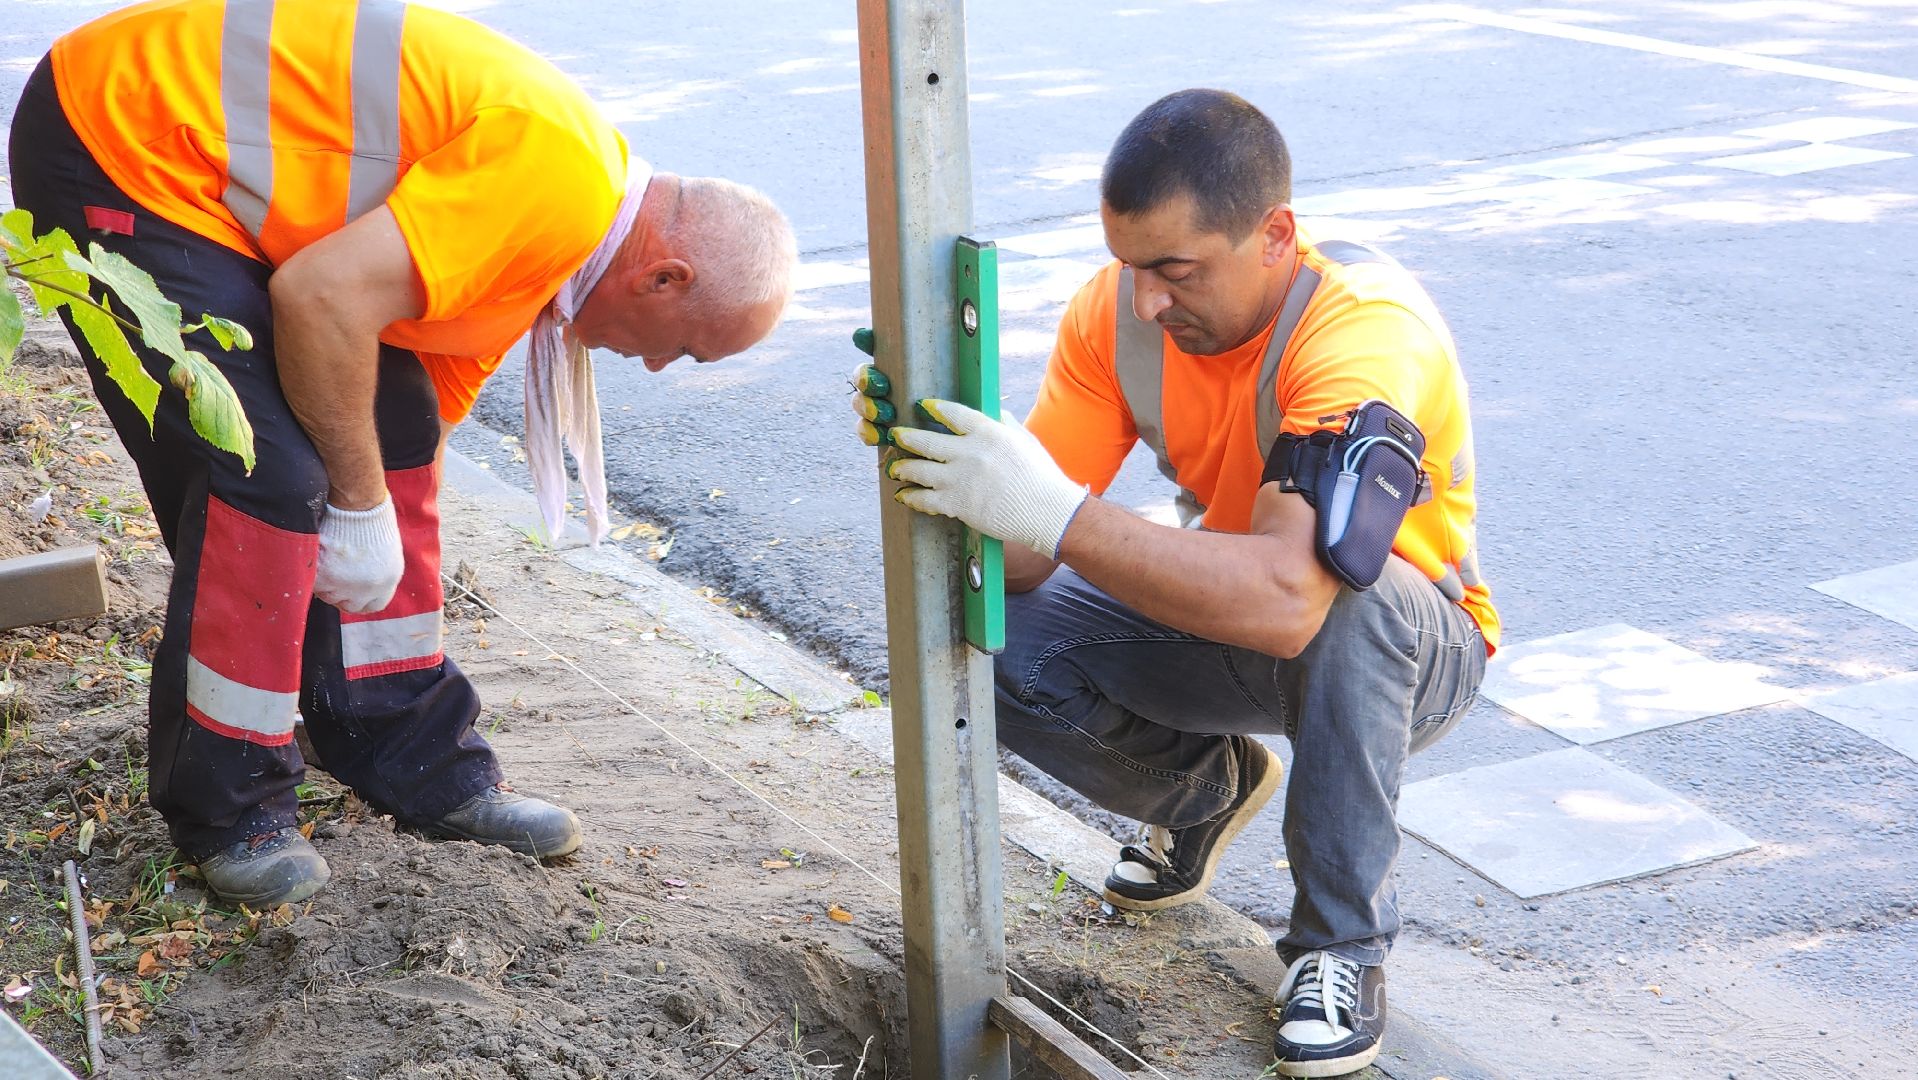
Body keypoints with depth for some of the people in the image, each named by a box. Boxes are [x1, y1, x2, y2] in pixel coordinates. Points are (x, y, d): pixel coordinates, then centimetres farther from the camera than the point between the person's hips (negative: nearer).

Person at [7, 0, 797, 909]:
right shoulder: (560, 176, -22)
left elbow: (429, 415, 20)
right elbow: (323, 297, -28)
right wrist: (361, 504, -16)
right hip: (116, 143, -10)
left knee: (396, 439, 9)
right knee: (272, 479, -13)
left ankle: (415, 766, 19)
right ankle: (225, 808, 5)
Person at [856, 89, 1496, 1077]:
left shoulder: (1366, 330, -34)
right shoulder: (1119, 307, -15)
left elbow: (1285, 599, -48)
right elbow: (1022, 561, -19)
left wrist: (1052, 511, -52)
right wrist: (928, 449, -38)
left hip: (1406, 652, -5)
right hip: (1222, 619, 5)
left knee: (1345, 604, -40)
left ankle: (1341, 941, -17)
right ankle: (1204, 786, 13)